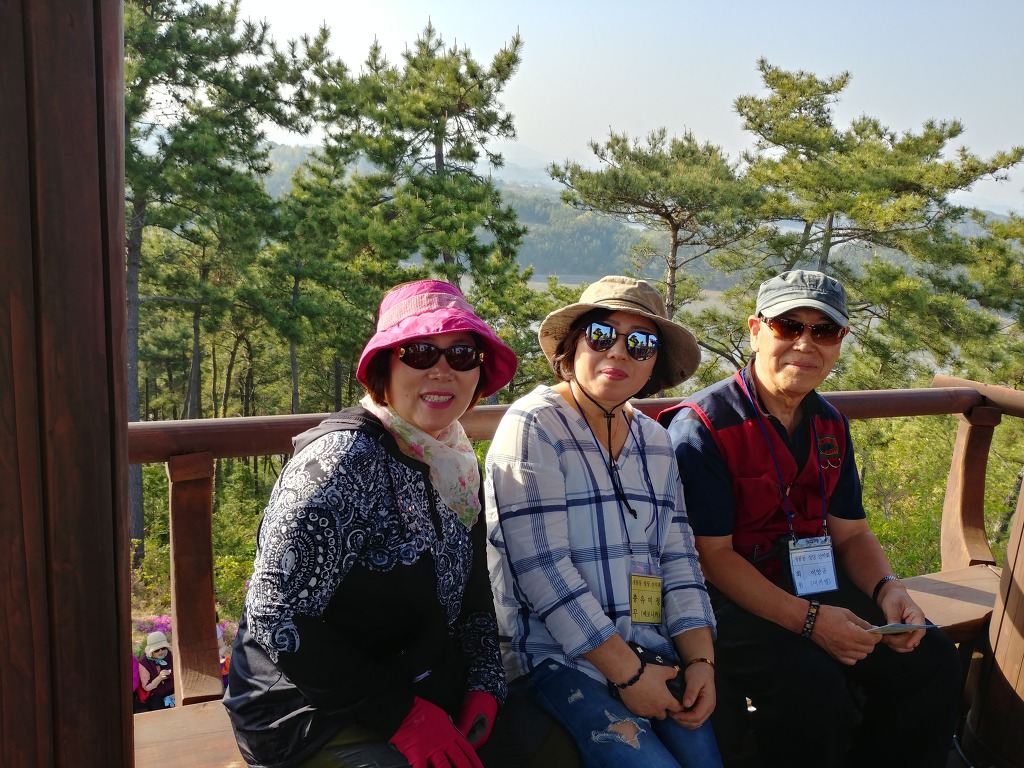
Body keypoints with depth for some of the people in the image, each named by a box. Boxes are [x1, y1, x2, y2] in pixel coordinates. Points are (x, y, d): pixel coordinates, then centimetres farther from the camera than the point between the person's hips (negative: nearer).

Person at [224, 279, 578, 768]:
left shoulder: (455, 466, 4)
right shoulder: (347, 455, -19)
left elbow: (474, 600, 13)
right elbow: (277, 617, -23)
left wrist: (485, 686, -4)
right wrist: (400, 715, -21)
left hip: (424, 692, 7)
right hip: (311, 711, -7)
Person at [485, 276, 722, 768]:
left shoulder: (655, 441, 12)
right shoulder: (534, 426, -9)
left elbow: (677, 558, 10)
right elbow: (542, 570, -16)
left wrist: (700, 659, -4)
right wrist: (626, 672, -16)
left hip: (652, 653, 6)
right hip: (558, 657, -6)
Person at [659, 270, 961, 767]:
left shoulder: (830, 427, 9)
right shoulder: (701, 427, -15)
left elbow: (851, 534, 15)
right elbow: (712, 555, -17)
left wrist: (887, 589, -7)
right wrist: (809, 619, -23)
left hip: (818, 587, 8)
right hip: (729, 600, -7)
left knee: (931, 660, -3)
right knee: (811, 686, -30)